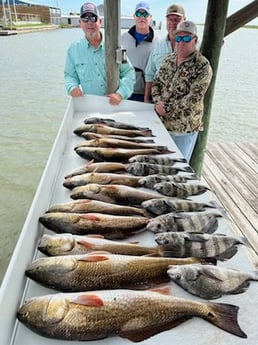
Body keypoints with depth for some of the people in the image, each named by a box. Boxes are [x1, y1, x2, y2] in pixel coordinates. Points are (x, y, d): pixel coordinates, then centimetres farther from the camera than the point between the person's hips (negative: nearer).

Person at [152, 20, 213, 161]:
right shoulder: (169, 59, 7)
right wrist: (158, 103, -9)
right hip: (161, 121, 5)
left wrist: (168, 108, -19)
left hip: (185, 127, -5)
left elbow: (194, 97, -20)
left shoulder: (202, 66, -12)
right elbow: (156, 83, 9)